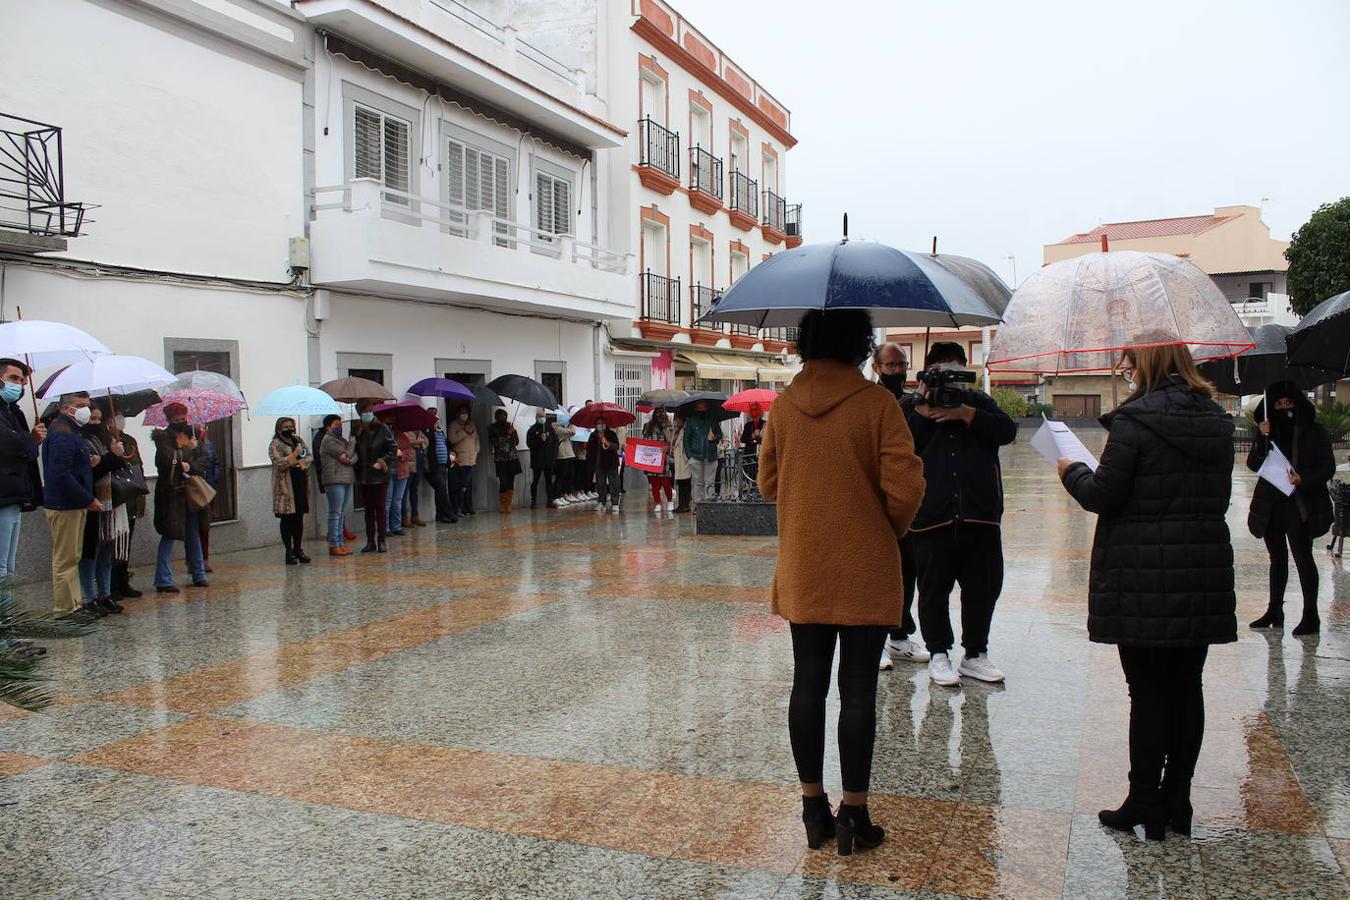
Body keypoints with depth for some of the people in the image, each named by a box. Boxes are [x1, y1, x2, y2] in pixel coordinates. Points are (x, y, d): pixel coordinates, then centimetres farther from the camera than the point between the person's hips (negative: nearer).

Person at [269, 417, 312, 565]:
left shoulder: (299, 440, 14)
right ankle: (289, 552, 5)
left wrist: (299, 462, -10)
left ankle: (298, 549, 17)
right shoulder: (275, 445, -4)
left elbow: (309, 457, 9)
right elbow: (279, 463, -17)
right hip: (285, 486, -5)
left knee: (299, 518, 9)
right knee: (287, 519, -1)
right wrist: (295, 454, -18)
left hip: (301, 484, 5)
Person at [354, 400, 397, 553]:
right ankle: (370, 541, 14)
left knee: (380, 507, 0)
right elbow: (354, 451, 12)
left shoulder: (382, 429, -5)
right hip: (363, 477, 4)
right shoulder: (357, 431, 5)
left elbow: (394, 449, -5)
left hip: (380, 476, -3)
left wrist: (382, 462, -13)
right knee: (368, 509, 8)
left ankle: (381, 540, 6)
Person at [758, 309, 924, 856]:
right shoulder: (875, 403, -11)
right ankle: (854, 816, 12)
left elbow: (768, 482, 7)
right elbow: (906, 486, -14)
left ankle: (813, 809, 21)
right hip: (865, 572, -3)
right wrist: (893, 528, 5)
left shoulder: (784, 404, 0)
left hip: (802, 571, 4)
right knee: (858, 691, 4)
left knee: (808, 685, 11)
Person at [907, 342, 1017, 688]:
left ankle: (975, 654, 22)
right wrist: (923, 412, -13)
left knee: (983, 587, 8)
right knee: (934, 588, 3)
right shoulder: (914, 407, 10)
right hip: (931, 516, -2)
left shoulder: (979, 402, 16)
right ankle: (938, 653, 17)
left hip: (980, 514, 3)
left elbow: (1007, 431, -1)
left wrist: (965, 414, -11)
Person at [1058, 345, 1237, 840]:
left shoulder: (1134, 419, -12)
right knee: (1187, 689, 12)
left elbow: (1103, 495, -13)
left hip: (1144, 580, -6)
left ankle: (1144, 804, 10)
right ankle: (1177, 802, 21)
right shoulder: (1217, 422, 9)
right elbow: (1218, 497, 15)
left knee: (1148, 692, 1)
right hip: (1205, 575, 6)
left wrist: (1072, 472, 6)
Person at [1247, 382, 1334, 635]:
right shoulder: (1268, 432, 9)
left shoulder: (1315, 432, 0)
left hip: (1300, 507, -4)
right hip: (1270, 506, 4)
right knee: (1277, 558, 14)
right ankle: (1274, 611, 23)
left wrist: (1304, 480, -20)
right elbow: (1253, 465, -1)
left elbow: (1328, 468, -2)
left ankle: (1310, 615, 1)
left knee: (1303, 558, -6)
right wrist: (1263, 439, -16)